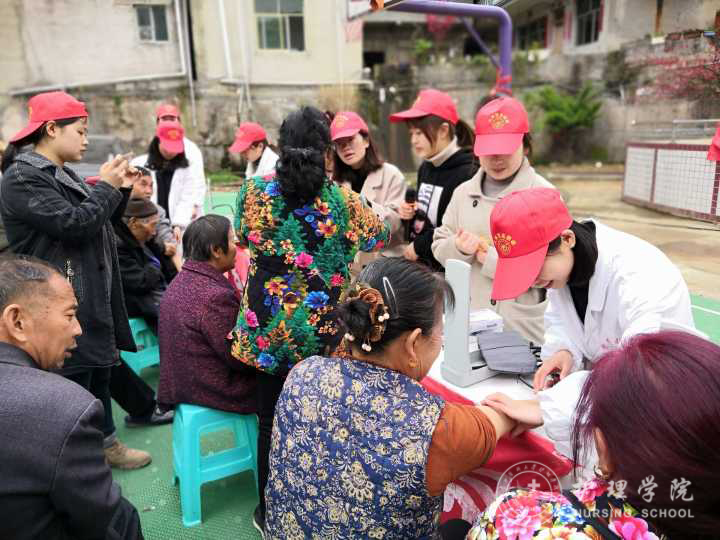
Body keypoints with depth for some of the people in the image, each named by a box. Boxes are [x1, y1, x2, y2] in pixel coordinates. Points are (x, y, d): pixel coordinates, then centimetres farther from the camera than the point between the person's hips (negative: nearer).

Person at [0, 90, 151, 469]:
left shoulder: (62, 175, 14)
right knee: (74, 384, 1)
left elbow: (100, 224, 19)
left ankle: (106, 442, 34)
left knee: (99, 372, 18)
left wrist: (120, 190, 6)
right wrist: (105, 187, -12)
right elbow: (75, 225, -24)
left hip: (92, 299, 9)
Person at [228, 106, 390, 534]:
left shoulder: (255, 192, -7)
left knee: (272, 421, 18)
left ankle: (271, 512, 35)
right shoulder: (344, 201, -9)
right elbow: (379, 238, 10)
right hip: (325, 336, -1)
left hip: (269, 333, 1)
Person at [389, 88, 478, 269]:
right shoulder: (426, 167, 10)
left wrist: (419, 246, -16)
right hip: (419, 261, 8)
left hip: (446, 267, -8)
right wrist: (411, 214, 2)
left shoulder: (468, 172, -18)